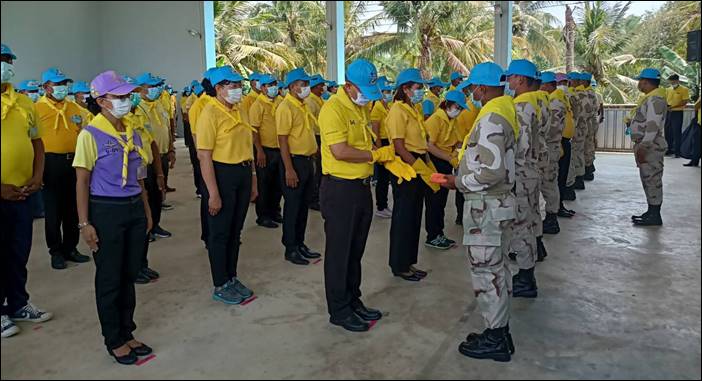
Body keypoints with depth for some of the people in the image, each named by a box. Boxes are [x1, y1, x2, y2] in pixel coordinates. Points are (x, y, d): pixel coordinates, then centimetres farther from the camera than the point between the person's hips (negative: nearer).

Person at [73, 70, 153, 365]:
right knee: (109, 279, 6)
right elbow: (82, 182, -9)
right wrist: (84, 223, -12)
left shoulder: (132, 133, 9)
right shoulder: (90, 135, -9)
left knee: (129, 274, 13)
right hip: (106, 211, -6)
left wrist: (146, 210, 14)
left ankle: (126, 333, 27)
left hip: (134, 209, 6)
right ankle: (114, 340, 20)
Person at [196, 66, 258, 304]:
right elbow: (204, 155, -18)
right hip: (222, 175, -7)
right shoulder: (210, 113, -13)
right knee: (220, 233, 4)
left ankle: (232, 278, 30)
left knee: (235, 231, 16)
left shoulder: (239, 111, 11)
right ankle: (220, 286, 16)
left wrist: (253, 182, 16)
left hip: (243, 174, 8)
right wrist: (213, 193, -20)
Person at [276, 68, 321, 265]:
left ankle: (300, 244, 26)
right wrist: (288, 169, -22)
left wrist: (311, 159, 16)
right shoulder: (286, 108, -14)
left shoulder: (303, 106, 13)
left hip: (307, 161, 9)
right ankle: (290, 249, 11)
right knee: (292, 206, 0)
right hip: (294, 161, -9)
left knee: (304, 205, 15)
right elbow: (282, 140, -19)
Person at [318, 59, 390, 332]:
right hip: (339, 189, -9)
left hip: (362, 186, 9)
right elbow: (340, 151, -25)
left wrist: (390, 160, 1)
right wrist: (376, 155, -15)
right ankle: (339, 311, 16)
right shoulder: (333, 109, -16)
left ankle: (353, 301, 32)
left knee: (356, 250, 18)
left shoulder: (361, 108, 13)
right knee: (339, 252, 3)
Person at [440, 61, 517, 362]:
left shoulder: (491, 118, -20)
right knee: (497, 269, 18)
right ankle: (500, 331, 30)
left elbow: (492, 171, -26)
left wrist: (459, 182, -14)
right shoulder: (505, 111, 12)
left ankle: (495, 340, 12)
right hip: (499, 202, 10)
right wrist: (467, 149, 14)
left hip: (486, 206, -10)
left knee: (486, 272, 0)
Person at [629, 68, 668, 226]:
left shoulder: (655, 99, -17)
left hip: (651, 147, -11)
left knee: (652, 180, -6)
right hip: (645, 145, 11)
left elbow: (653, 126, -24)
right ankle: (652, 212, 23)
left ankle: (655, 216, -1)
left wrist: (643, 147, -25)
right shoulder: (649, 98, 17)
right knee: (648, 179, 14)